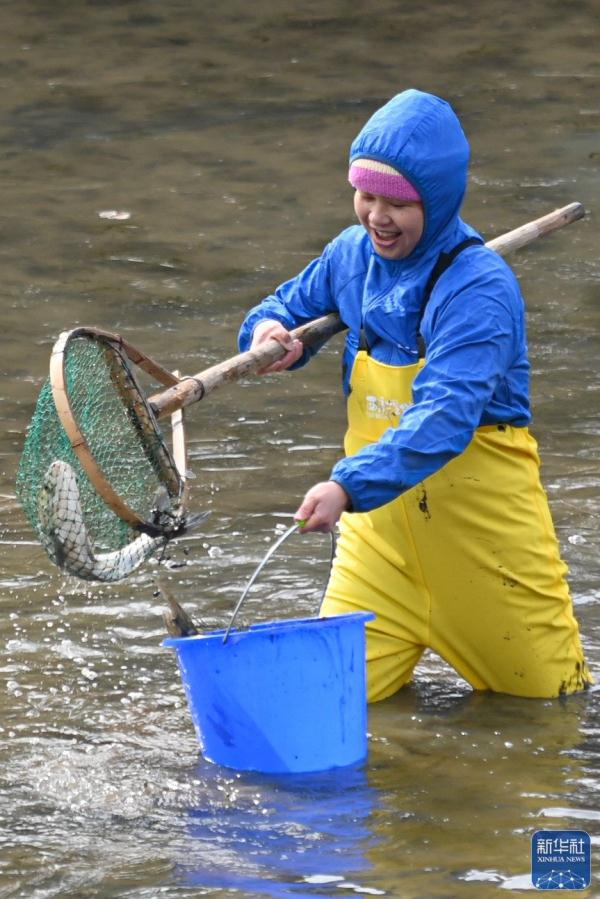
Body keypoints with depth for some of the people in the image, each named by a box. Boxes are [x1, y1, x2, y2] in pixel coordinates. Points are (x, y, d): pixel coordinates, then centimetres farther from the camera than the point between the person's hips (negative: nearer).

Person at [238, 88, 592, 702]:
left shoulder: (481, 288, -21)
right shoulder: (353, 255, 0)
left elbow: (444, 418, -32)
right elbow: (289, 307, 18)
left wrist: (351, 485, -45)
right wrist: (270, 331, -9)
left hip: (486, 531, -5)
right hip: (381, 529, 5)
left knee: (544, 698, 5)